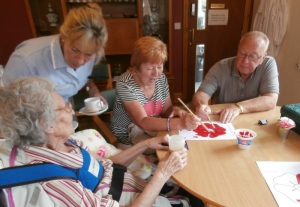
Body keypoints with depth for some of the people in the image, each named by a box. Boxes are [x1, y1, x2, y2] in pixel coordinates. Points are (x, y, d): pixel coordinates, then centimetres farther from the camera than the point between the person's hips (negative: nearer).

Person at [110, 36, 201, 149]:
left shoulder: (161, 78, -4)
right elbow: (143, 122, -31)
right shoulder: (125, 84, -23)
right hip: (128, 142, -6)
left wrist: (175, 110, -18)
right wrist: (179, 123, -42)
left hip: (154, 133, 6)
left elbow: (166, 110, 5)